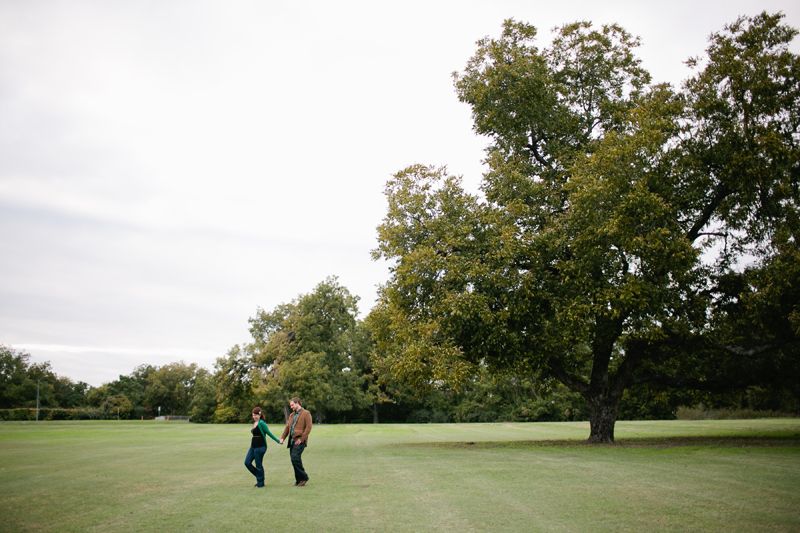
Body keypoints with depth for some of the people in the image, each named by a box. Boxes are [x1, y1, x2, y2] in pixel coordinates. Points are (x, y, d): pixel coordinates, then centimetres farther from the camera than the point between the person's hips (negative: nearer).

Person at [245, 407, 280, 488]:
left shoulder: (261, 423, -13)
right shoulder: (254, 423, 14)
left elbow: (269, 433, -12)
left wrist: (278, 441, -13)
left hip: (260, 447, -9)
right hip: (253, 446, 9)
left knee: (258, 465, -1)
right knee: (247, 463, 6)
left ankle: (260, 483, 13)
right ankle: (258, 476, 24)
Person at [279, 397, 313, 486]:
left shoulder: (306, 414, -1)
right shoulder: (292, 415, 24)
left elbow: (308, 428, -9)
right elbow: (287, 427, 21)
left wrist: (301, 439, -15)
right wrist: (282, 438, 6)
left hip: (300, 440, -8)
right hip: (292, 440, 8)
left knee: (295, 457, -20)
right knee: (294, 460, 4)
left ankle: (303, 477, -8)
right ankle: (299, 480, 12)